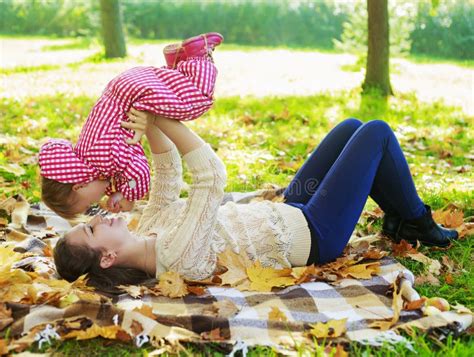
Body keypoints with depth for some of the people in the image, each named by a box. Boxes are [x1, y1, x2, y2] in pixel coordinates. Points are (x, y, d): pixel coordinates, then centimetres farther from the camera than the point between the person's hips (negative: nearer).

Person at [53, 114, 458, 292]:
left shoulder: (148, 233, -6)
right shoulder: (176, 253, -33)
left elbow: (168, 171, 0)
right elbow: (213, 177, -38)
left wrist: (151, 125, -16)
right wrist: (161, 120, -34)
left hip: (289, 212, 9)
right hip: (313, 235, -8)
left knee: (352, 127, 14)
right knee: (376, 132, -4)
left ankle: (398, 220, 29)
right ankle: (418, 224, 19)